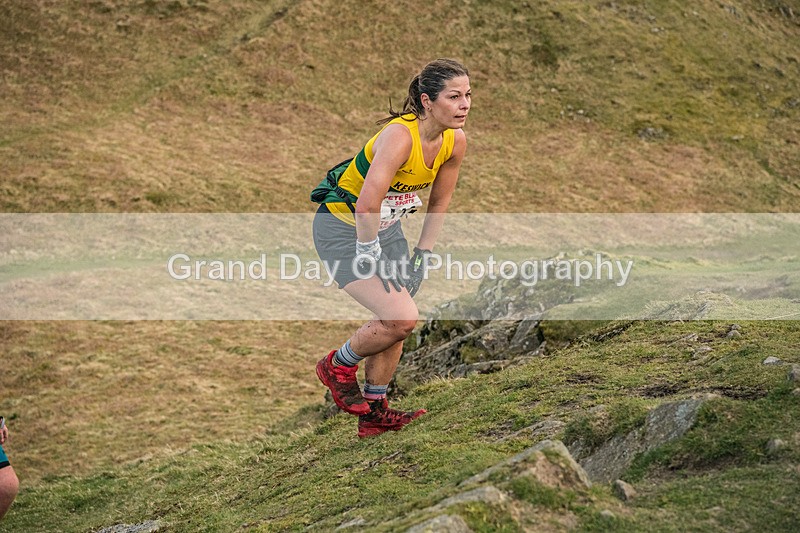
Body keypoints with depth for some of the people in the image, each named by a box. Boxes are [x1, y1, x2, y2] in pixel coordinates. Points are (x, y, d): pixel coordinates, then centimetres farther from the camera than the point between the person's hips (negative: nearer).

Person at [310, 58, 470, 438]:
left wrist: (423, 253, 8)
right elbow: (366, 204, -35)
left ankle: (374, 411, 23)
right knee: (402, 318, -18)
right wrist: (370, 256, -25)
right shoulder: (400, 136, -31)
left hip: (387, 227, 8)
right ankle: (338, 365, 7)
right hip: (342, 228, -8)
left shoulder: (455, 142, -7)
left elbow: (439, 201, 8)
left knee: (397, 322, 8)